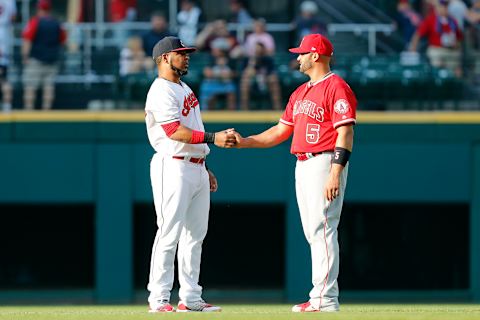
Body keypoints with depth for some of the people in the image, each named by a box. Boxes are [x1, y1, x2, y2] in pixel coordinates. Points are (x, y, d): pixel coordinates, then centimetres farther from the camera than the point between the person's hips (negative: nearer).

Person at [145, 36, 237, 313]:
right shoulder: (161, 91, -10)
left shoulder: (184, 89, 21)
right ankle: (159, 299, -10)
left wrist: (205, 169, 21)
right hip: (173, 166, -10)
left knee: (195, 235, 9)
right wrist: (213, 138, -27)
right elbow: (174, 131, -22)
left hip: (196, 168, 10)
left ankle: (190, 298, 12)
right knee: (169, 233, -11)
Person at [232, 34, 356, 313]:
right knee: (313, 233, 10)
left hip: (325, 164, -10)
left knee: (323, 230, -12)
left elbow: (345, 133, -17)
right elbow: (281, 132, 23)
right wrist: (245, 142, 12)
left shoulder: (337, 87, -10)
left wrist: (335, 173, -24)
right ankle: (323, 294, 14)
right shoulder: (301, 93, 20)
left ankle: (325, 299, -14)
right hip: (303, 165, 10)